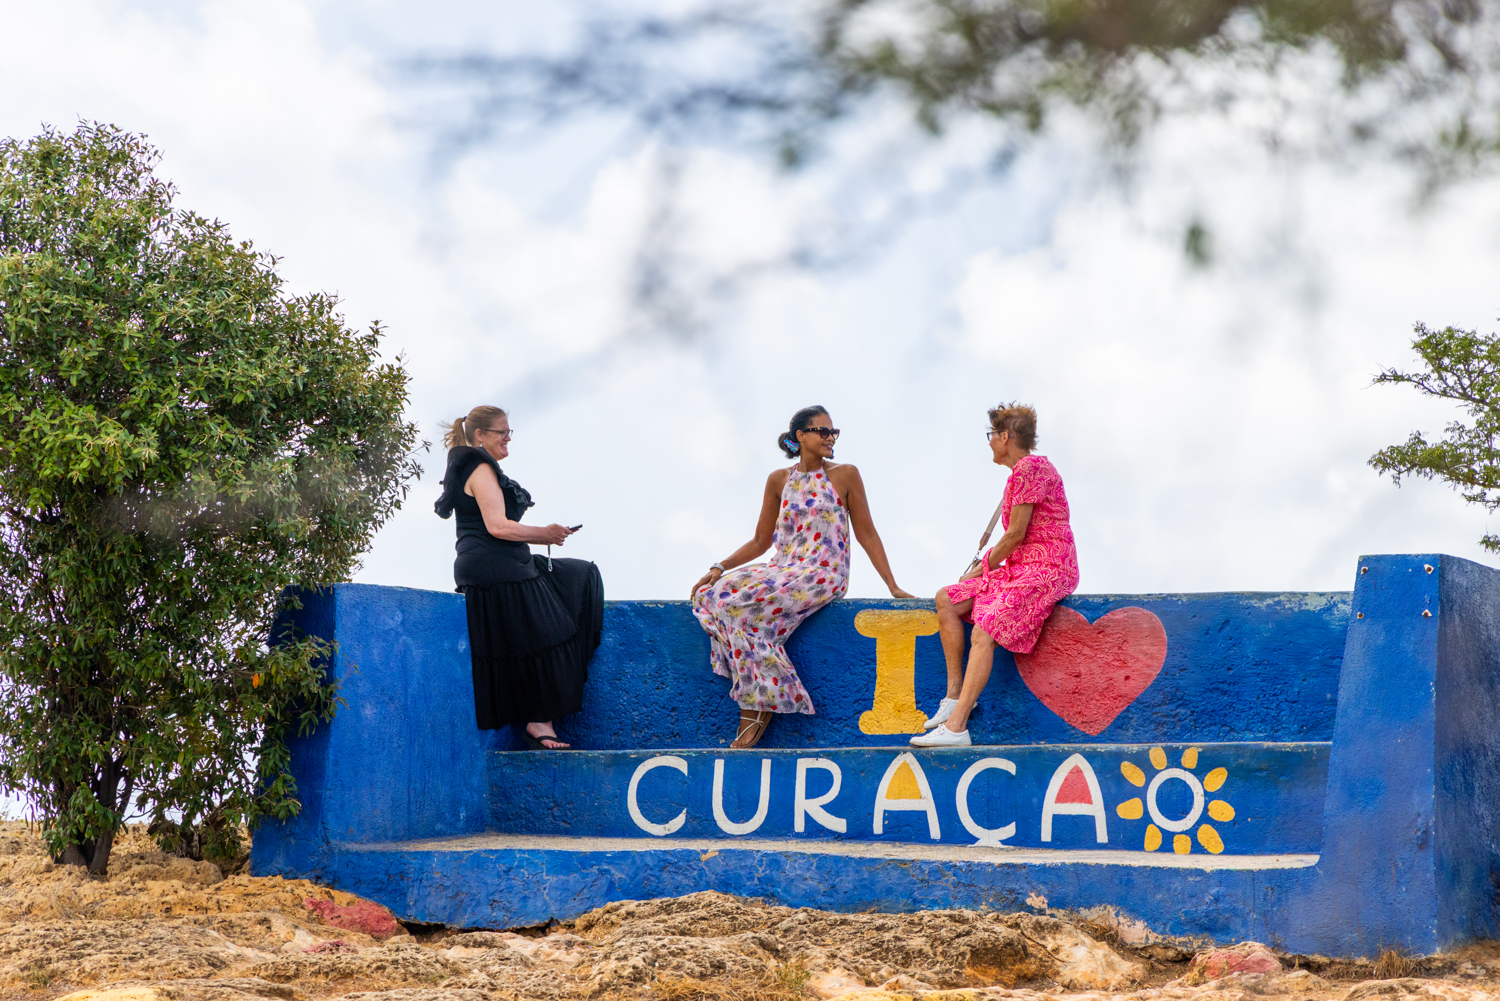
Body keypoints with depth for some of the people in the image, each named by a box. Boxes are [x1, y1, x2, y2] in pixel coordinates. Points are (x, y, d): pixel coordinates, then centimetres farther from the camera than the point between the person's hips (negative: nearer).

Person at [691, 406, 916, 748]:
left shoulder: (845, 475, 3)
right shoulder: (779, 481, 12)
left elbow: (866, 534, 5)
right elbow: (761, 541, 17)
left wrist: (893, 587, -1)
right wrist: (718, 568, 5)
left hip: (823, 574, -5)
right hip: (782, 570, 5)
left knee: (740, 604, -28)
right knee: (712, 595, -20)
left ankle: (759, 704, -18)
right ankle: (759, 695, -19)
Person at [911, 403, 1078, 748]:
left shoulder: (1031, 467, -11)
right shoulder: (1019, 473, 21)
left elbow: (1016, 534, -14)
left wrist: (982, 568, -3)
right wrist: (984, 567, 9)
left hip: (1048, 570, -10)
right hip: (1021, 568, 10)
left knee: (984, 632, -25)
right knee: (947, 599, 1)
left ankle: (956, 726, -32)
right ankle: (955, 693, -2)